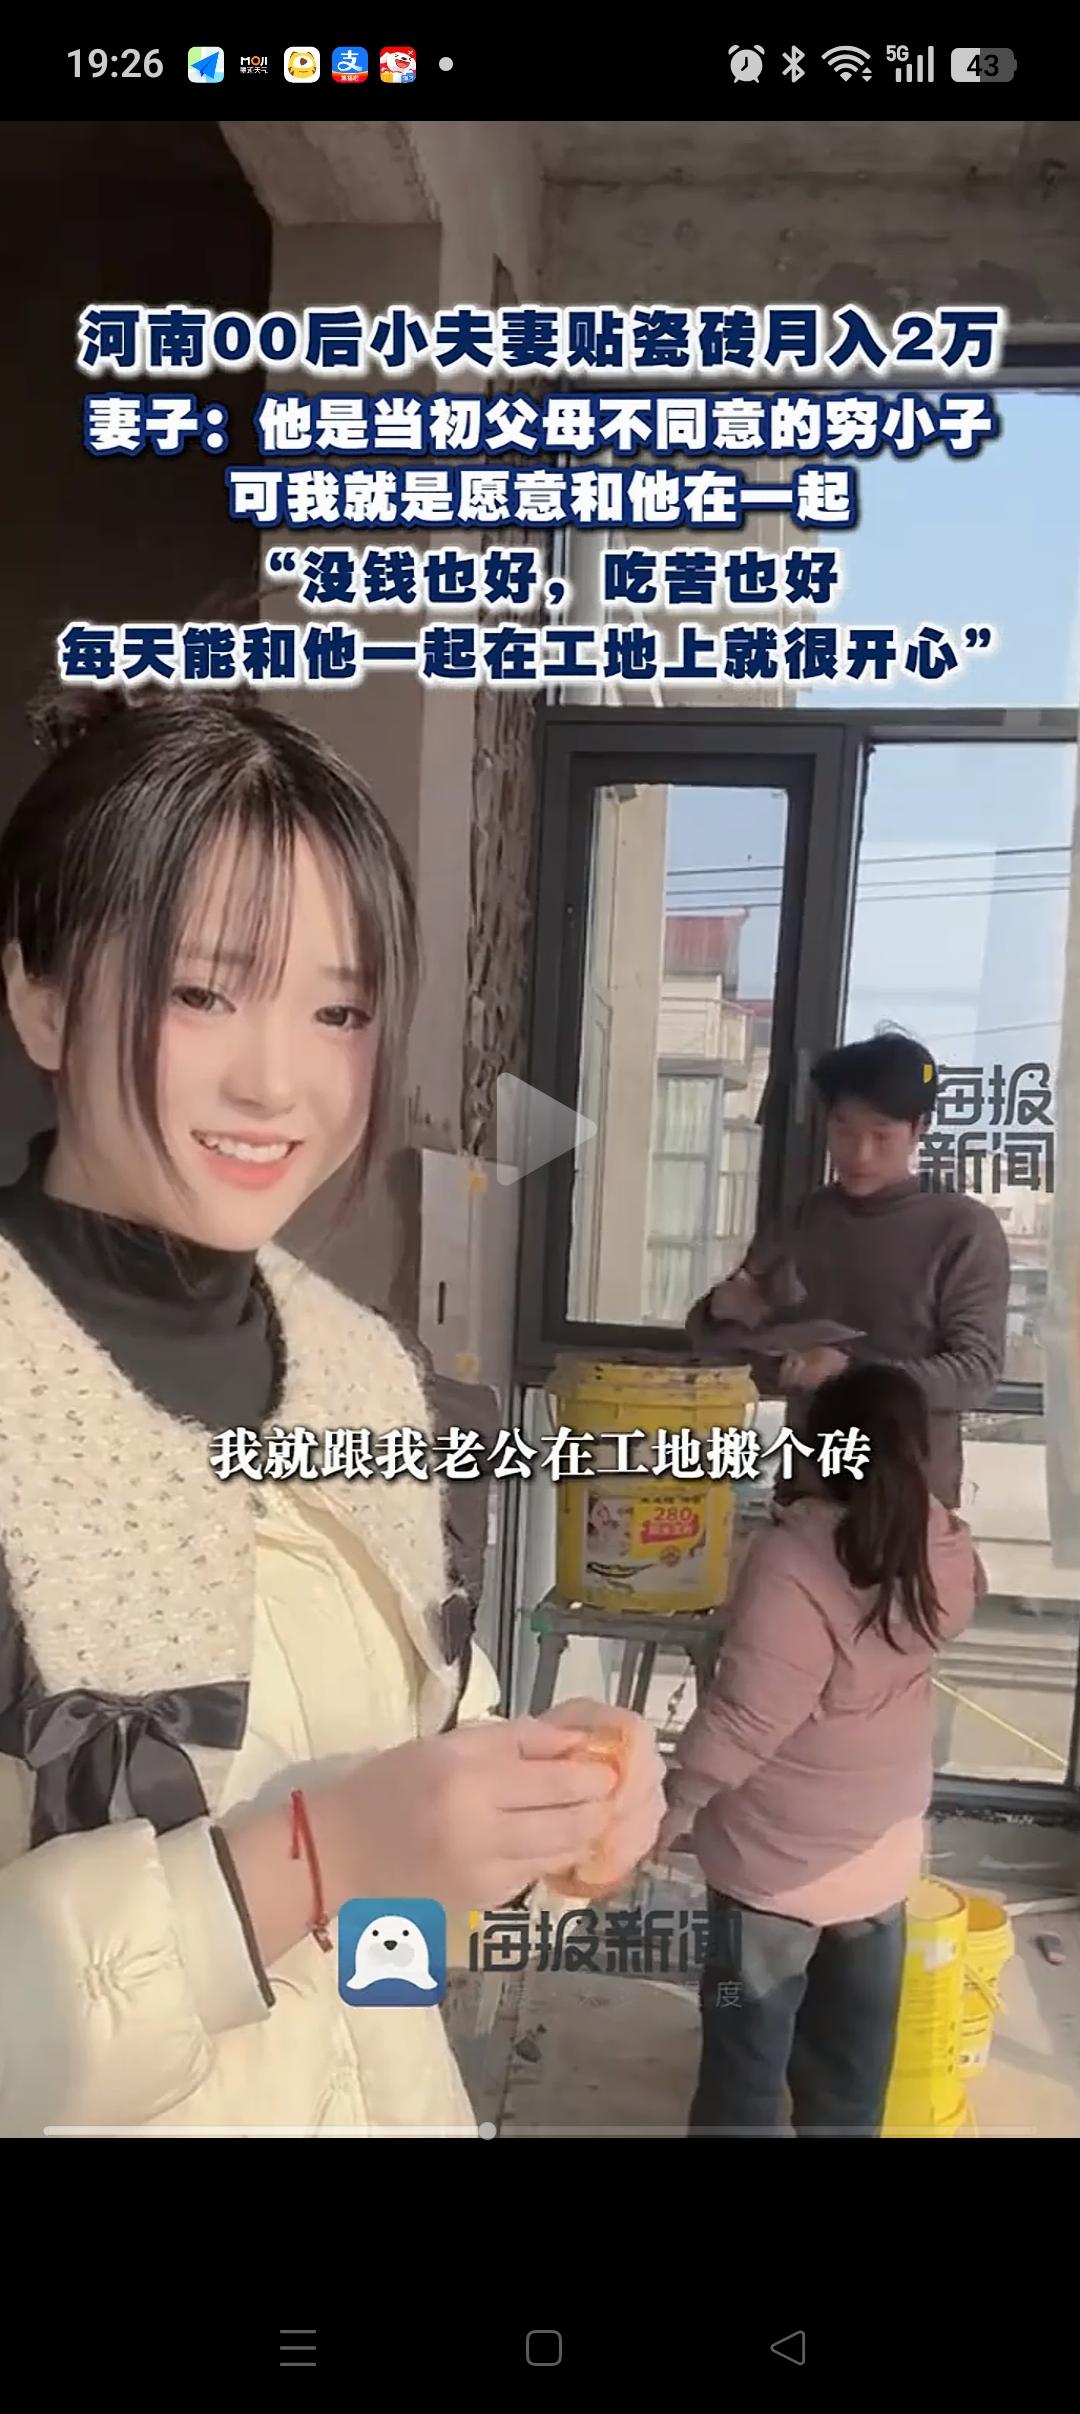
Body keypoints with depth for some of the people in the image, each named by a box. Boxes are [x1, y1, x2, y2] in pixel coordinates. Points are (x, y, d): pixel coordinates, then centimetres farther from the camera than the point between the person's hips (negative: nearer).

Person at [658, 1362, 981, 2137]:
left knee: (747, 2057, 14)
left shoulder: (793, 1560, -27)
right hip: (885, 1850, 6)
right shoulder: (948, 1552, -7)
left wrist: (677, 1803, -9)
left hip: (780, 1860, -6)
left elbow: (744, 1719, -25)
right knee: (851, 2065, 25)